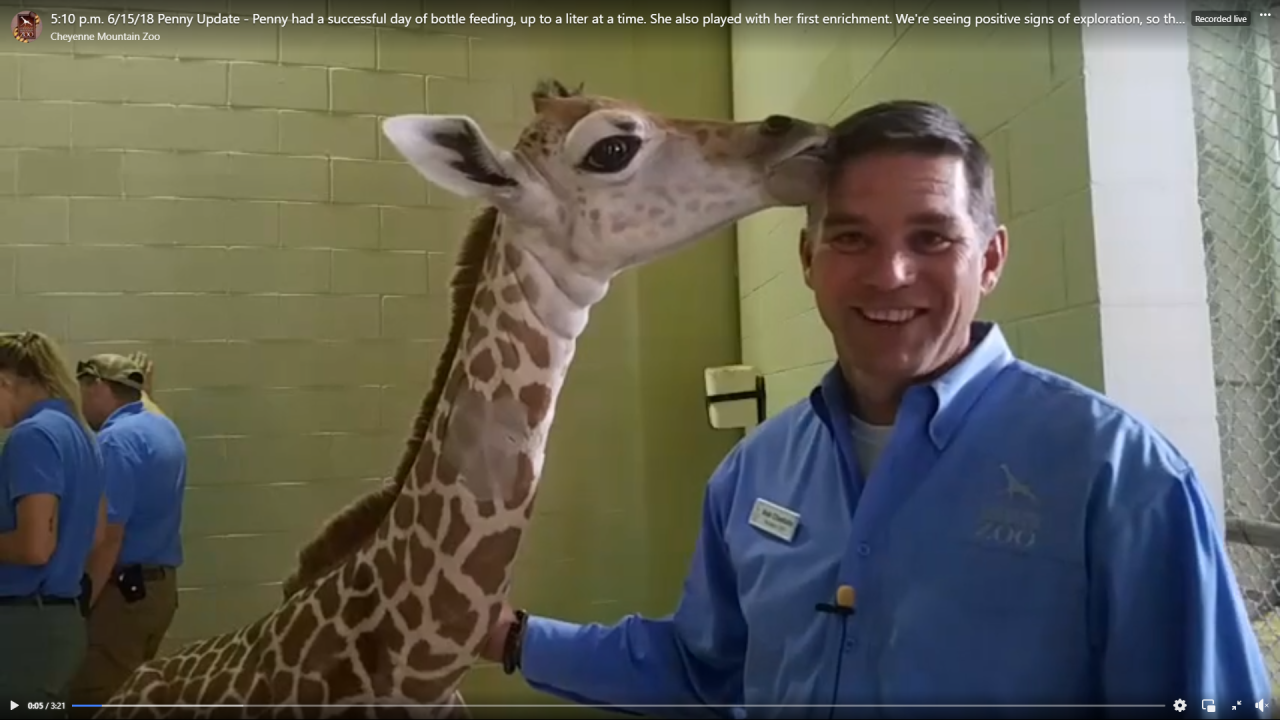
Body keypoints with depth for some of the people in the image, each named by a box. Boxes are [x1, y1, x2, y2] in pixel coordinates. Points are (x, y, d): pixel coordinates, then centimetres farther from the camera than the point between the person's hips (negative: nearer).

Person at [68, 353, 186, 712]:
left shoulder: (116, 438, -14)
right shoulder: (165, 429, 12)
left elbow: (109, 536, -19)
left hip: (123, 588, -9)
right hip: (160, 585, 9)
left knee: (92, 704, -4)